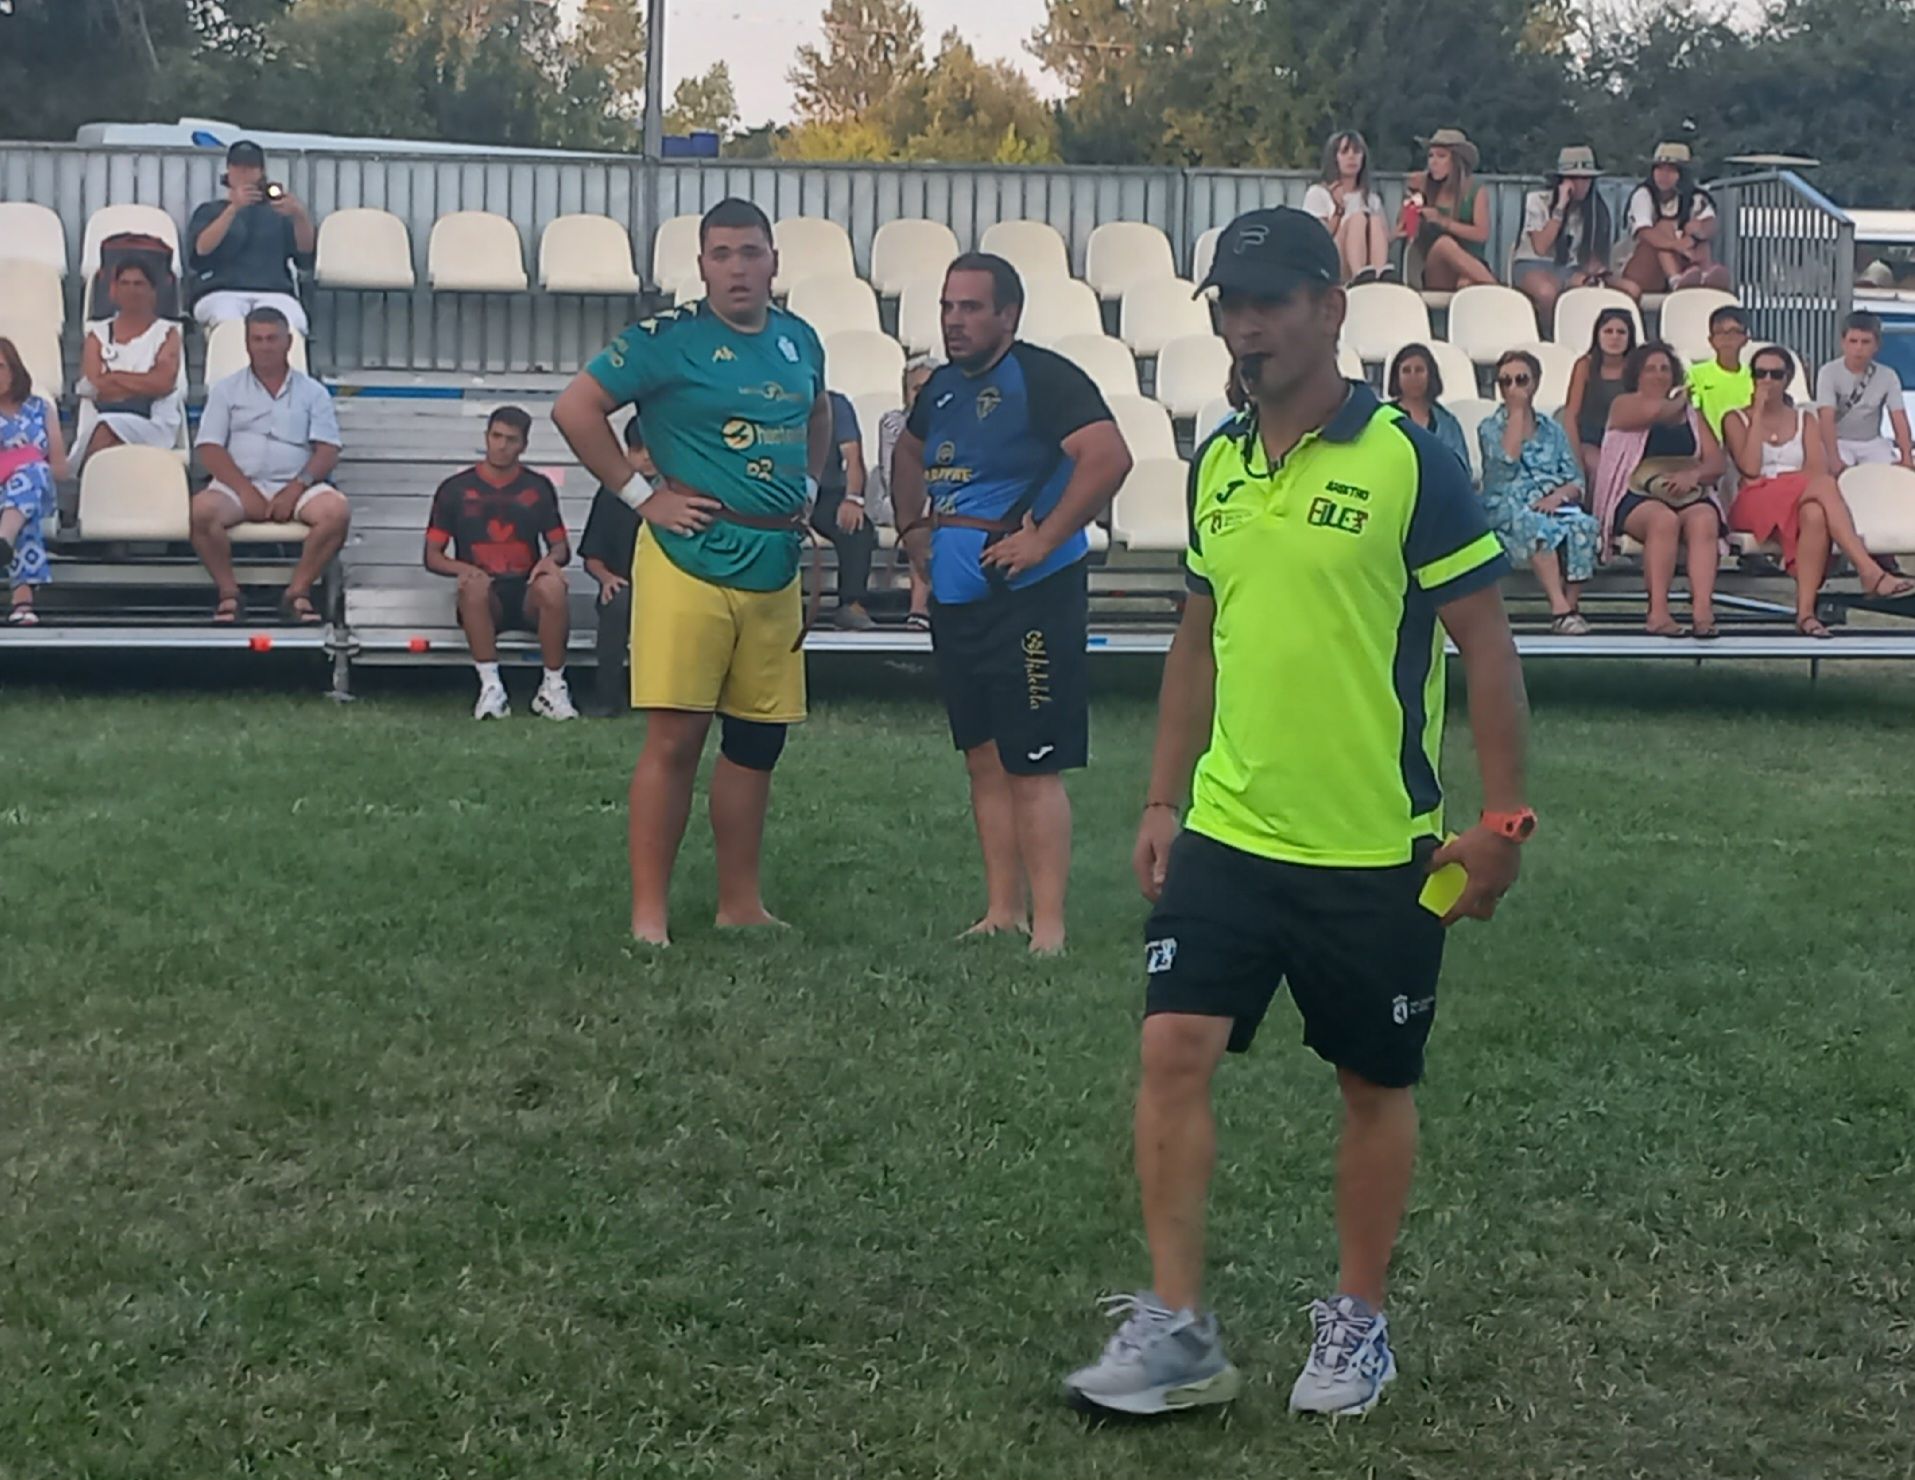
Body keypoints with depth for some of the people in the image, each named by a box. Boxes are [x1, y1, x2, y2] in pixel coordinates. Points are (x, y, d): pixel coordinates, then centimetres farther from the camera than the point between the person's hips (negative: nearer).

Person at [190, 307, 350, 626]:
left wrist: (296, 488, -14)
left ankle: (297, 590, -20)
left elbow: (327, 452, 4)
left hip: (296, 488, 0)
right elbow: (209, 450, 4)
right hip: (239, 484, 0)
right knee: (201, 509, -32)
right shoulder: (225, 390, 15)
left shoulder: (313, 392, 15)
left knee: (337, 510, -31)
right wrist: (245, 490, -12)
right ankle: (228, 593, -18)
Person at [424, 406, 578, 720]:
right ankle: (490, 687, -34)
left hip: (527, 594, 1)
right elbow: (432, 556, 6)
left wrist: (551, 559, -12)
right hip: (485, 600, -1)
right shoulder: (456, 489, 8)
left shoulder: (538, 487, 14)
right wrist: (463, 569, -16)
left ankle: (553, 688, -23)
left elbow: (561, 547, 14)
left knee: (552, 585, -35)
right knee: (474, 585, -37)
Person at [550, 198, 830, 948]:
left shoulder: (800, 341, 11)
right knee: (674, 737, -7)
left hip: (777, 566, 6)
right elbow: (575, 408, -11)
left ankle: (741, 904, 22)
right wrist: (641, 494, -11)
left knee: (757, 740, 11)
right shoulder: (669, 338, -8)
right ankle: (649, 910, 0)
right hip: (691, 559, -6)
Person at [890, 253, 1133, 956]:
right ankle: (1003, 911, 22)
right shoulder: (943, 385, 14)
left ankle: (1048, 928, -4)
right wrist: (912, 525, 19)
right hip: (955, 599, 9)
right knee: (985, 761, 13)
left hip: (1031, 599, -9)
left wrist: (1045, 540, -24)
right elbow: (909, 453, 34)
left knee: (1034, 767, -8)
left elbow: (1109, 456, -26)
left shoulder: (1042, 378, -13)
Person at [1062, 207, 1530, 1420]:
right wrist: (1162, 800, 14)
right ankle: (1177, 1327, 5)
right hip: (1226, 833, 4)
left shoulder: (1410, 461, -10)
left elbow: (1486, 646, -8)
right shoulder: (1217, 464, 7)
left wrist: (1502, 817, -11)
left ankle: (1359, 1321, 26)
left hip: (1375, 852, -4)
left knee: (1375, 1086, 9)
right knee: (1174, 1053, -5)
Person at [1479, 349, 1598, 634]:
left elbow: (1576, 481, 12)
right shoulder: (1490, 427, 13)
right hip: (1507, 508, -3)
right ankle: (1560, 608, -41)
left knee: (1582, 524, -33)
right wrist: (1517, 411, -2)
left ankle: (1572, 604, -30)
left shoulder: (1552, 429, 21)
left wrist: (1558, 495, -11)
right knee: (1538, 525, -39)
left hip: (1552, 503, 3)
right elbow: (1507, 458, -10)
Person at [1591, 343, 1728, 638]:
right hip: (1636, 496, -3)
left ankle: (1703, 610, -46)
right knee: (1664, 518, -37)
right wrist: (1679, 401, 8)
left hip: (1689, 495, 3)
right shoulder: (1624, 404, 12)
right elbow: (1653, 411, -14)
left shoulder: (1691, 414, 24)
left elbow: (1716, 463, 12)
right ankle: (1658, 611, -39)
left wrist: (1693, 474, -10)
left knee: (1704, 520, -32)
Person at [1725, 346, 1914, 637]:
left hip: (1800, 502, 3)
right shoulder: (1736, 420, 13)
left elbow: (1818, 470, 2)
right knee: (1824, 485, -35)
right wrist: (1758, 414, -4)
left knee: (1814, 514, -39)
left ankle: (1806, 611, -49)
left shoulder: (1806, 421, 20)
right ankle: (1870, 571, -48)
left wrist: (1781, 480, -18)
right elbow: (1750, 469, -7)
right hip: (1755, 505, -3)